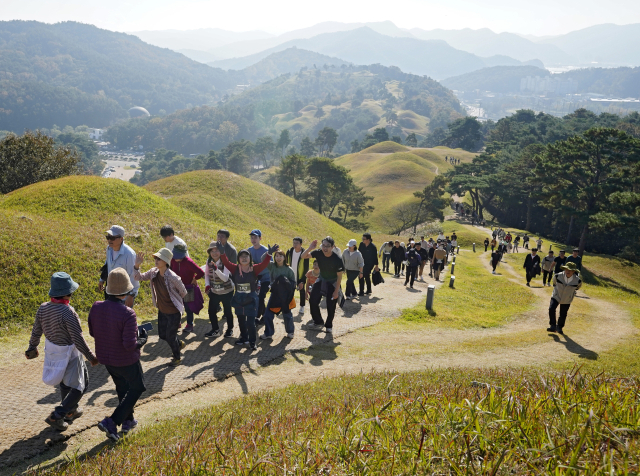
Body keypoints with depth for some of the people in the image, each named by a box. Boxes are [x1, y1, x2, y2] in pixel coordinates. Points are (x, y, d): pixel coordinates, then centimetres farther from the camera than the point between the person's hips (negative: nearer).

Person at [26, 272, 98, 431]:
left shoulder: (43, 308, -10)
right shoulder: (68, 312, -32)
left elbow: (36, 331, 4)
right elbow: (78, 340, -27)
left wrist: (32, 347, 23)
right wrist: (91, 357, -15)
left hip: (51, 351, 7)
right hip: (69, 354, -7)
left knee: (65, 381, 29)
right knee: (79, 386, 13)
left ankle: (70, 410, 45)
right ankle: (56, 416, 10)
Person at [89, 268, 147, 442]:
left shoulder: (96, 307, -12)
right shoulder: (127, 314, -31)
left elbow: (92, 332, 3)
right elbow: (130, 345, -30)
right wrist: (142, 339, -10)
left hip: (105, 358, 6)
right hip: (125, 361, -6)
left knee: (122, 387, 27)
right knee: (137, 388, 18)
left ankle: (128, 421, 43)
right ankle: (112, 422, 10)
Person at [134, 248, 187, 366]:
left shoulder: (173, 278, -29)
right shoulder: (153, 272, -11)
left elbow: (183, 293, -14)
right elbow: (139, 277, -2)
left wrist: (173, 300, 2)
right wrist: (137, 266, -20)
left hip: (174, 312, -7)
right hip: (162, 311, 7)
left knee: (170, 336, 8)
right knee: (162, 335, 20)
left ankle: (177, 358, 35)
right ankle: (179, 344, 50)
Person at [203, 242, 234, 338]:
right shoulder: (209, 261, -7)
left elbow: (225, 278, -31)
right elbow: (207, 274, 9)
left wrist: (216, 269, -44)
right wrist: (207, 285, -6)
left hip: (227, 291, -4)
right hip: (214, 291, 4)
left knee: (227, 311, 7)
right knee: (211, 311, 4)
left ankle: (230, 329, 29)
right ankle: (215, 330, 25)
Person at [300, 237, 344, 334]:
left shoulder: (337, 259, -27)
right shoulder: (318, 253, -18)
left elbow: (339, 276, -17)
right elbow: (303, 256, -14)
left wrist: (336, 291, -16)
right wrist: (310, 248, -33)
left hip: (332, 283, -4)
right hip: (321, 280, 4)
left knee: (331, 306, -3)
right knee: (313, 300, -5)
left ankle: (329, 325, 20)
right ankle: (318, 322, 15)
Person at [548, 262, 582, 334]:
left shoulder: (577, 280, -20)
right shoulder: (558, 276, -20)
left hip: (567, 300, 0)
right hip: (556, 296, 0)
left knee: (563, 315, 6)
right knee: (551, 309, -21)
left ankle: (559, 327, 32)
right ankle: (553, 326, -9)